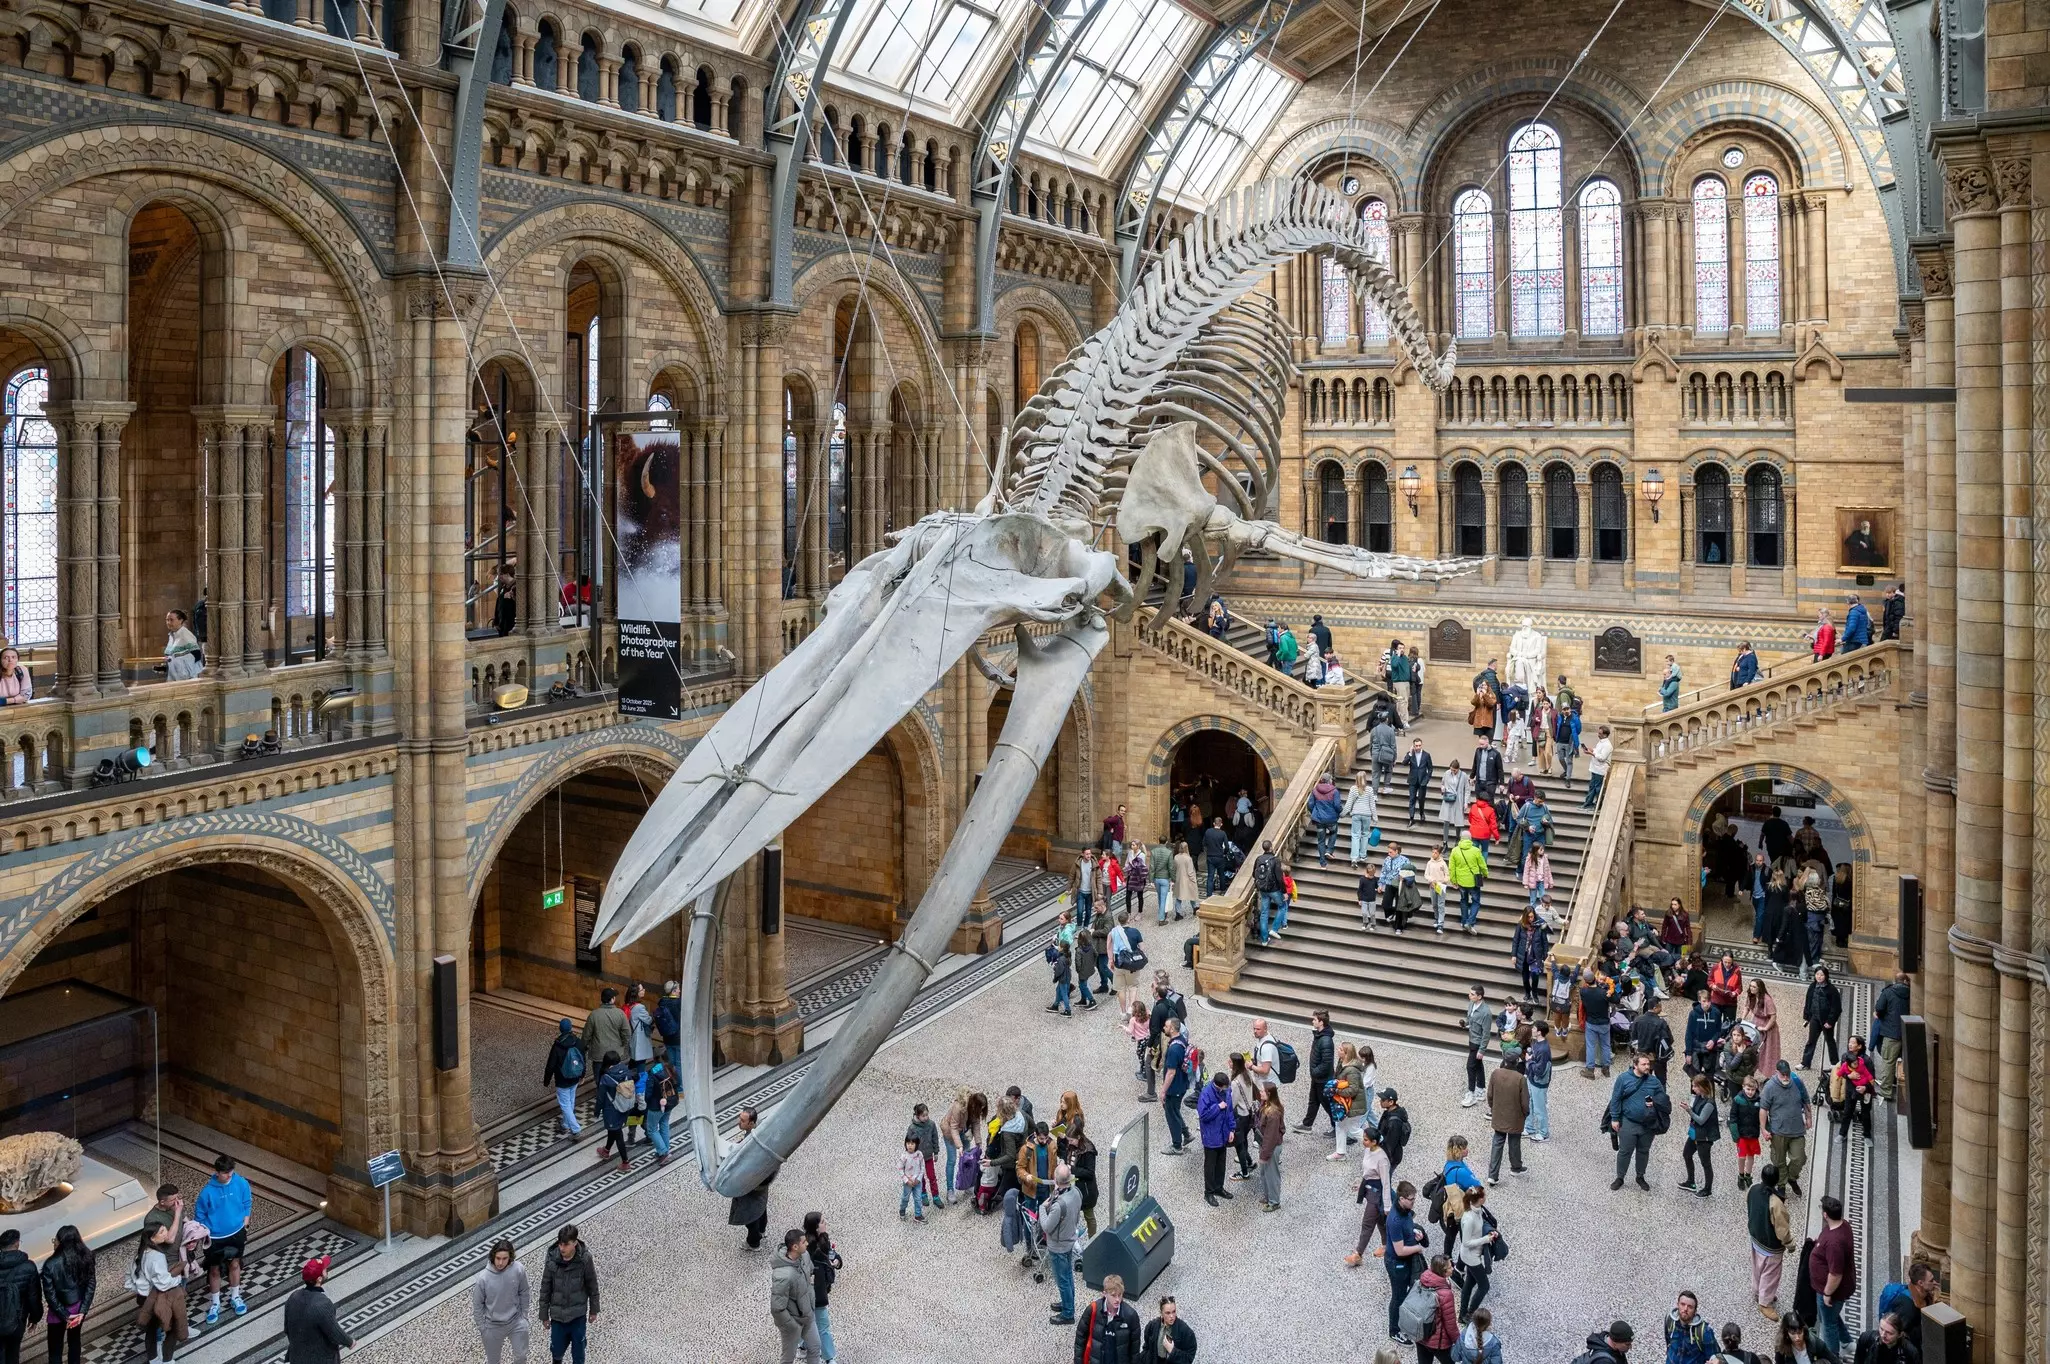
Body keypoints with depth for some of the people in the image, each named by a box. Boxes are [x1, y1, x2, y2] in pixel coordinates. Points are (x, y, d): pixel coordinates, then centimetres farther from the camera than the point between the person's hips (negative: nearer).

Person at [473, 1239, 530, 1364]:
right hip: (493, 1327, -1)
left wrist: (524, 1315, 3)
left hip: (516, 1322, 1)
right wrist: (482, 1328, -4)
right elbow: (477, 1304, -10)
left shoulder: (519, 1270, -21)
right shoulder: (483, 1278, -26)